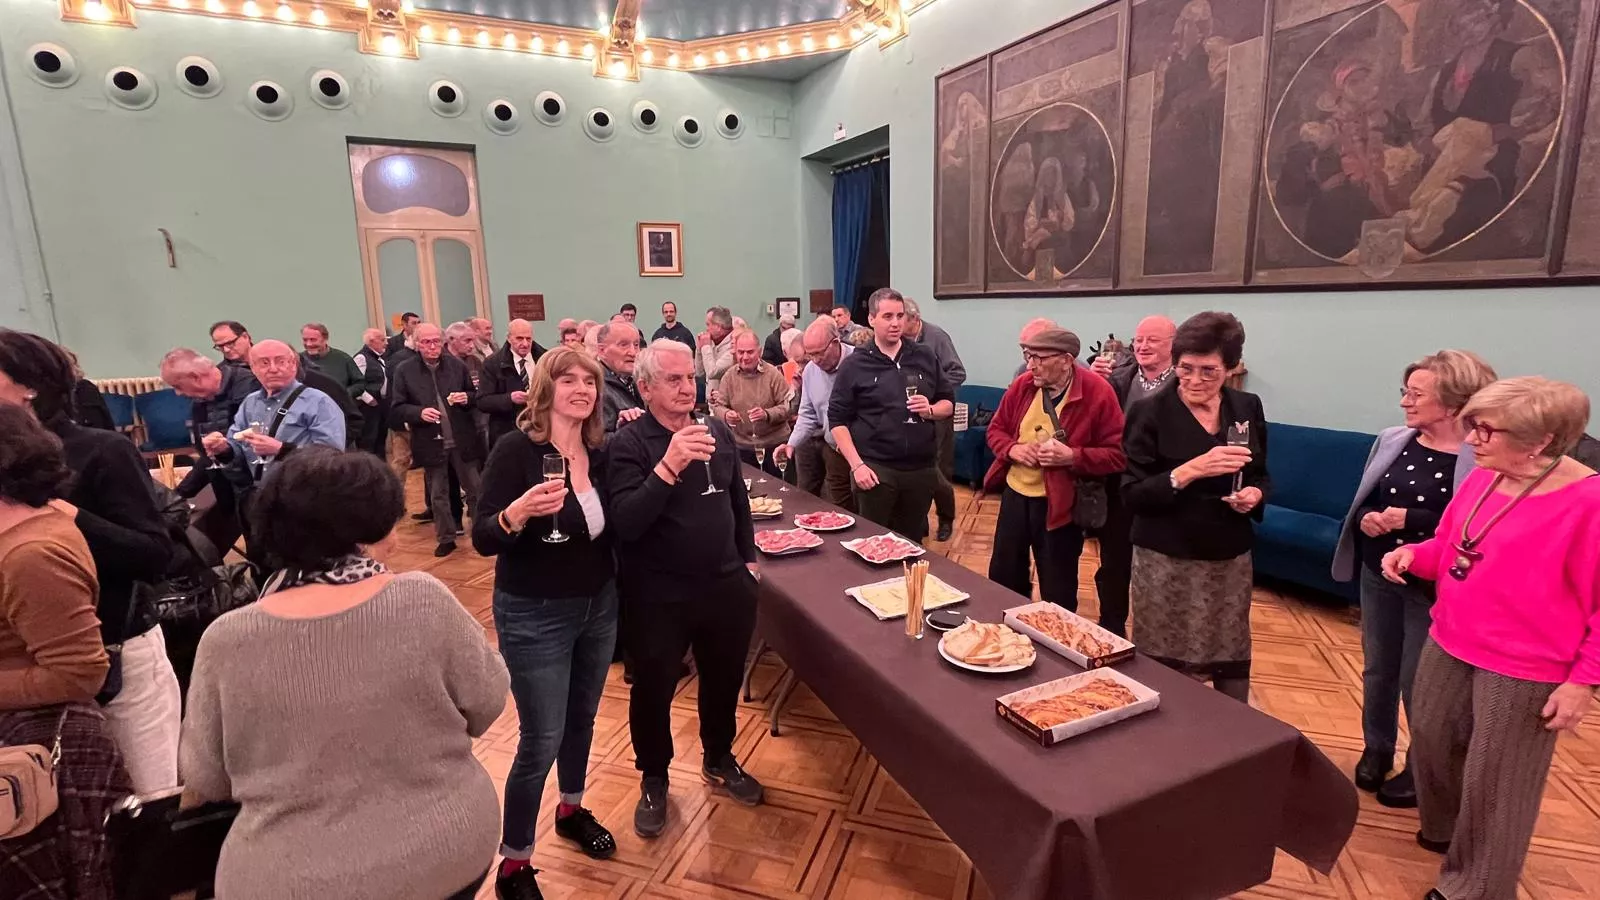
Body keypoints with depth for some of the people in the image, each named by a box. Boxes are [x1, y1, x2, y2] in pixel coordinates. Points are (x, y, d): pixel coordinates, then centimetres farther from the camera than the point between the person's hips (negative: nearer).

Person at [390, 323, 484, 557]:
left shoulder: (457, 365, 0)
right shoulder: (404, 370, -4)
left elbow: (475, 396, 11)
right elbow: (396, 408, -3)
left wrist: (466, 398, -12)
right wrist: (419, 412, -21)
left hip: (462, 440, 1)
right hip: (431, 443, -1)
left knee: (475, 489, 10)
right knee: (438, 495, 12)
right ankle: (446, 538, 25)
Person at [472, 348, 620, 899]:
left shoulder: (601, 453, -2)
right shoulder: (516, 451, -17)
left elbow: (614, 528, 5)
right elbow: (482, 540, -19)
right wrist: (516, 513, -38)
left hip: (599, 607, 6)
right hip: (534, 616, -5)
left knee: (582, 719, 22)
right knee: (541, 741, 3)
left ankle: (572, 811, 48)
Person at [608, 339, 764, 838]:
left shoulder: (718, 432, 2)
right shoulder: (628, 444, -14)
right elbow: (625, 523, -26)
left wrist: (748, 558, 16)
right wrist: (668, 467, -35)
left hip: (726, 585, 5)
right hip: (658, 596, -4)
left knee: (724, 679, 20)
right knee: (653, 690, 12)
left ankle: (719, 759, 46)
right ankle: (653, 780, 38)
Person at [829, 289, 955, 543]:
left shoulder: (925, 358, 8)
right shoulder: (855, 365, -1)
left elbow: (949, 403, 15)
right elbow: (837, 419, -4)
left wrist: (931, 410, -8)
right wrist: (857, 465, -13)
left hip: (921, 469, 3)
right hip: (876, 469, -3)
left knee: (912, 544, 14)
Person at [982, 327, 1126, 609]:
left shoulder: (1098, 393, -16)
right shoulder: (1022, 385, -2)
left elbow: (1117, 454, -13)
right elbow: (996, 429, 10)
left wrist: (1072, 457, -27)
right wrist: (1012, 449, -12)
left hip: (1060, 505, -5)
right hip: (1014, 495, 5)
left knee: (1057, 592, 11)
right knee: (1002, 578, 19)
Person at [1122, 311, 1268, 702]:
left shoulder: (1247, 408, 5)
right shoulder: (1150, 412, -9)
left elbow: (1260, 476, 15)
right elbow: (1133, 494, -13)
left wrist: (1255, 494, -8)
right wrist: (1191, 470, -27)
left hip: (1230, 560, 4)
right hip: (1166, 561, -4)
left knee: (1233, 666, 12)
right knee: (1165, 671, 2)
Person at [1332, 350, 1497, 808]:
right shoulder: (1391, 440, 0)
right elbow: (1362, 501, 8)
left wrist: (1412, 520, -25)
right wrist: (1366, 519, -12)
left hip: (1432, 589, -5)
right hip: (1378, 577, 5)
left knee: (1418, 682, 9)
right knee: (1377, 671, 19)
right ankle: (1376, 750, 39)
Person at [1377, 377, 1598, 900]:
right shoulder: (1480, 480, 1)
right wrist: (1413, 554, -7)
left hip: (1523, 669, -7)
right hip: (1449, 645, 7)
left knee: (1493, 782, 10)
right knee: (1431, 742, 22)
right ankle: (1445, 829, 50)